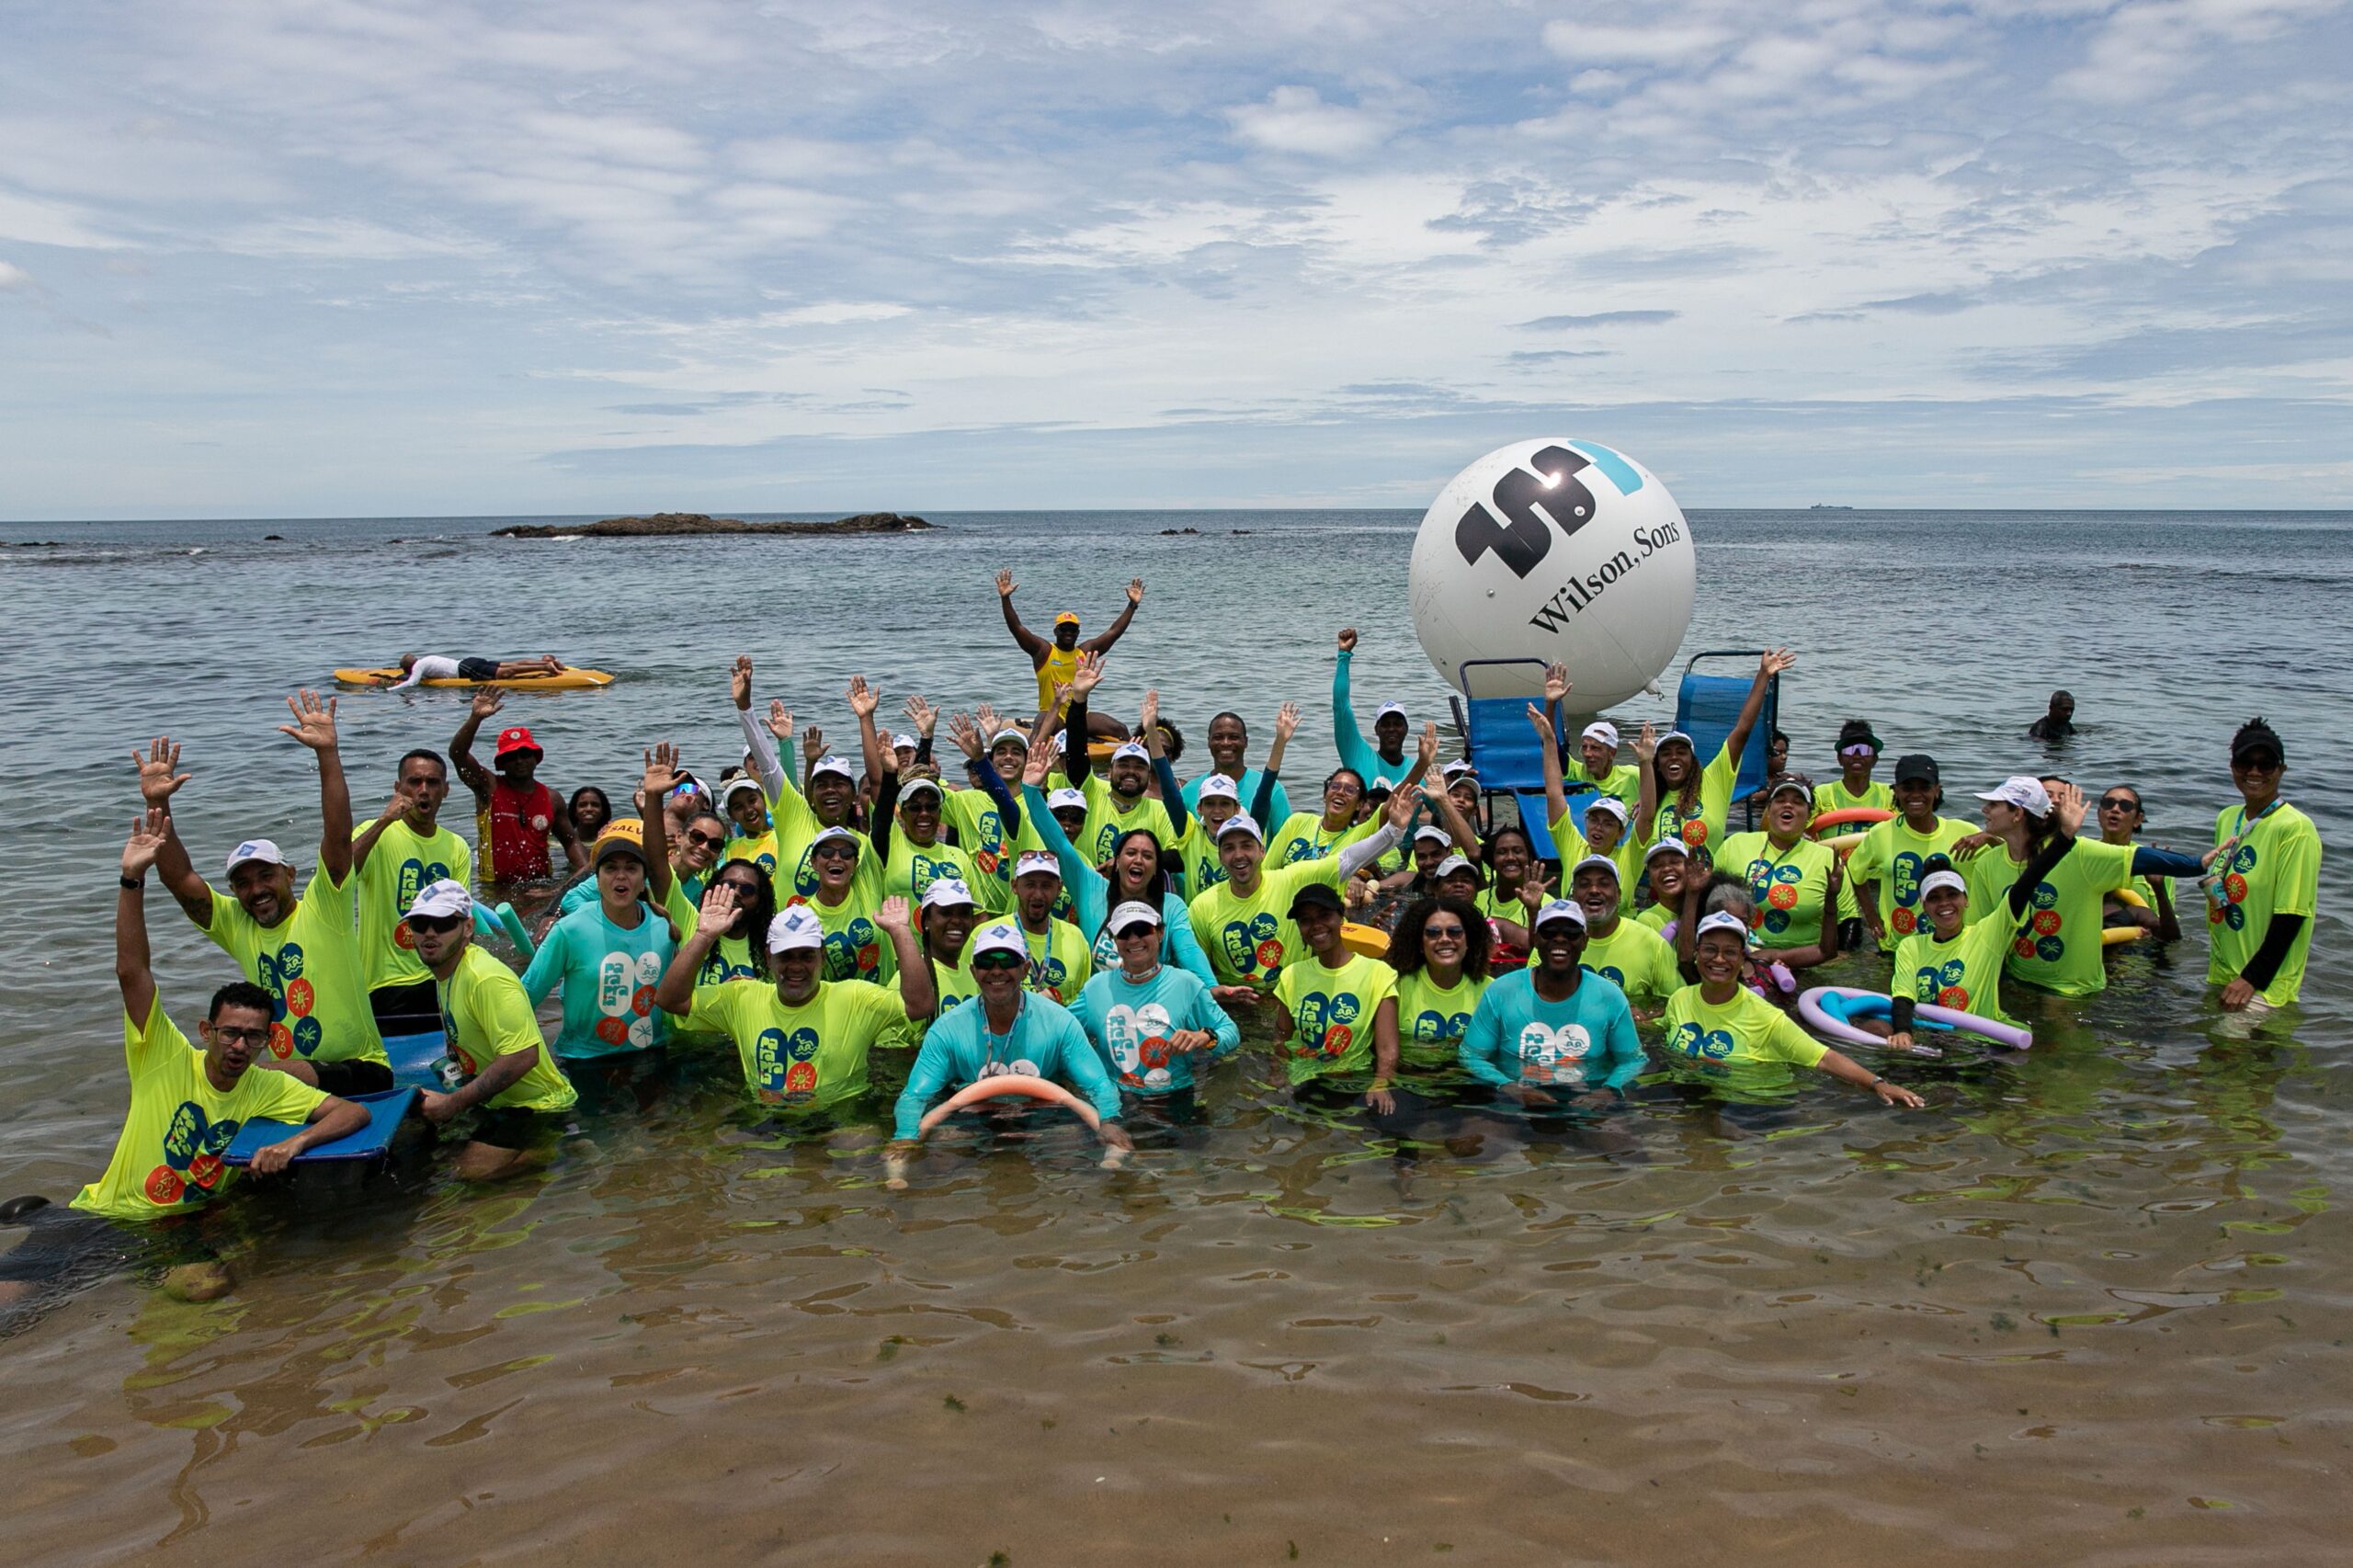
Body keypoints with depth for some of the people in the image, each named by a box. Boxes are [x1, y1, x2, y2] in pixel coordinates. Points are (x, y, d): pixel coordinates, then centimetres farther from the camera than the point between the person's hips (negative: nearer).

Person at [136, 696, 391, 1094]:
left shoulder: (323, 909, -4)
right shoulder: (237, 925, 10)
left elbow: (339, 837, -17)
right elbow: (179, 878, 0)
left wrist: (327, 754, -27)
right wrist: (158, 806, -11)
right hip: (287, 1073, 6)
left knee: (272, 1076, -30)